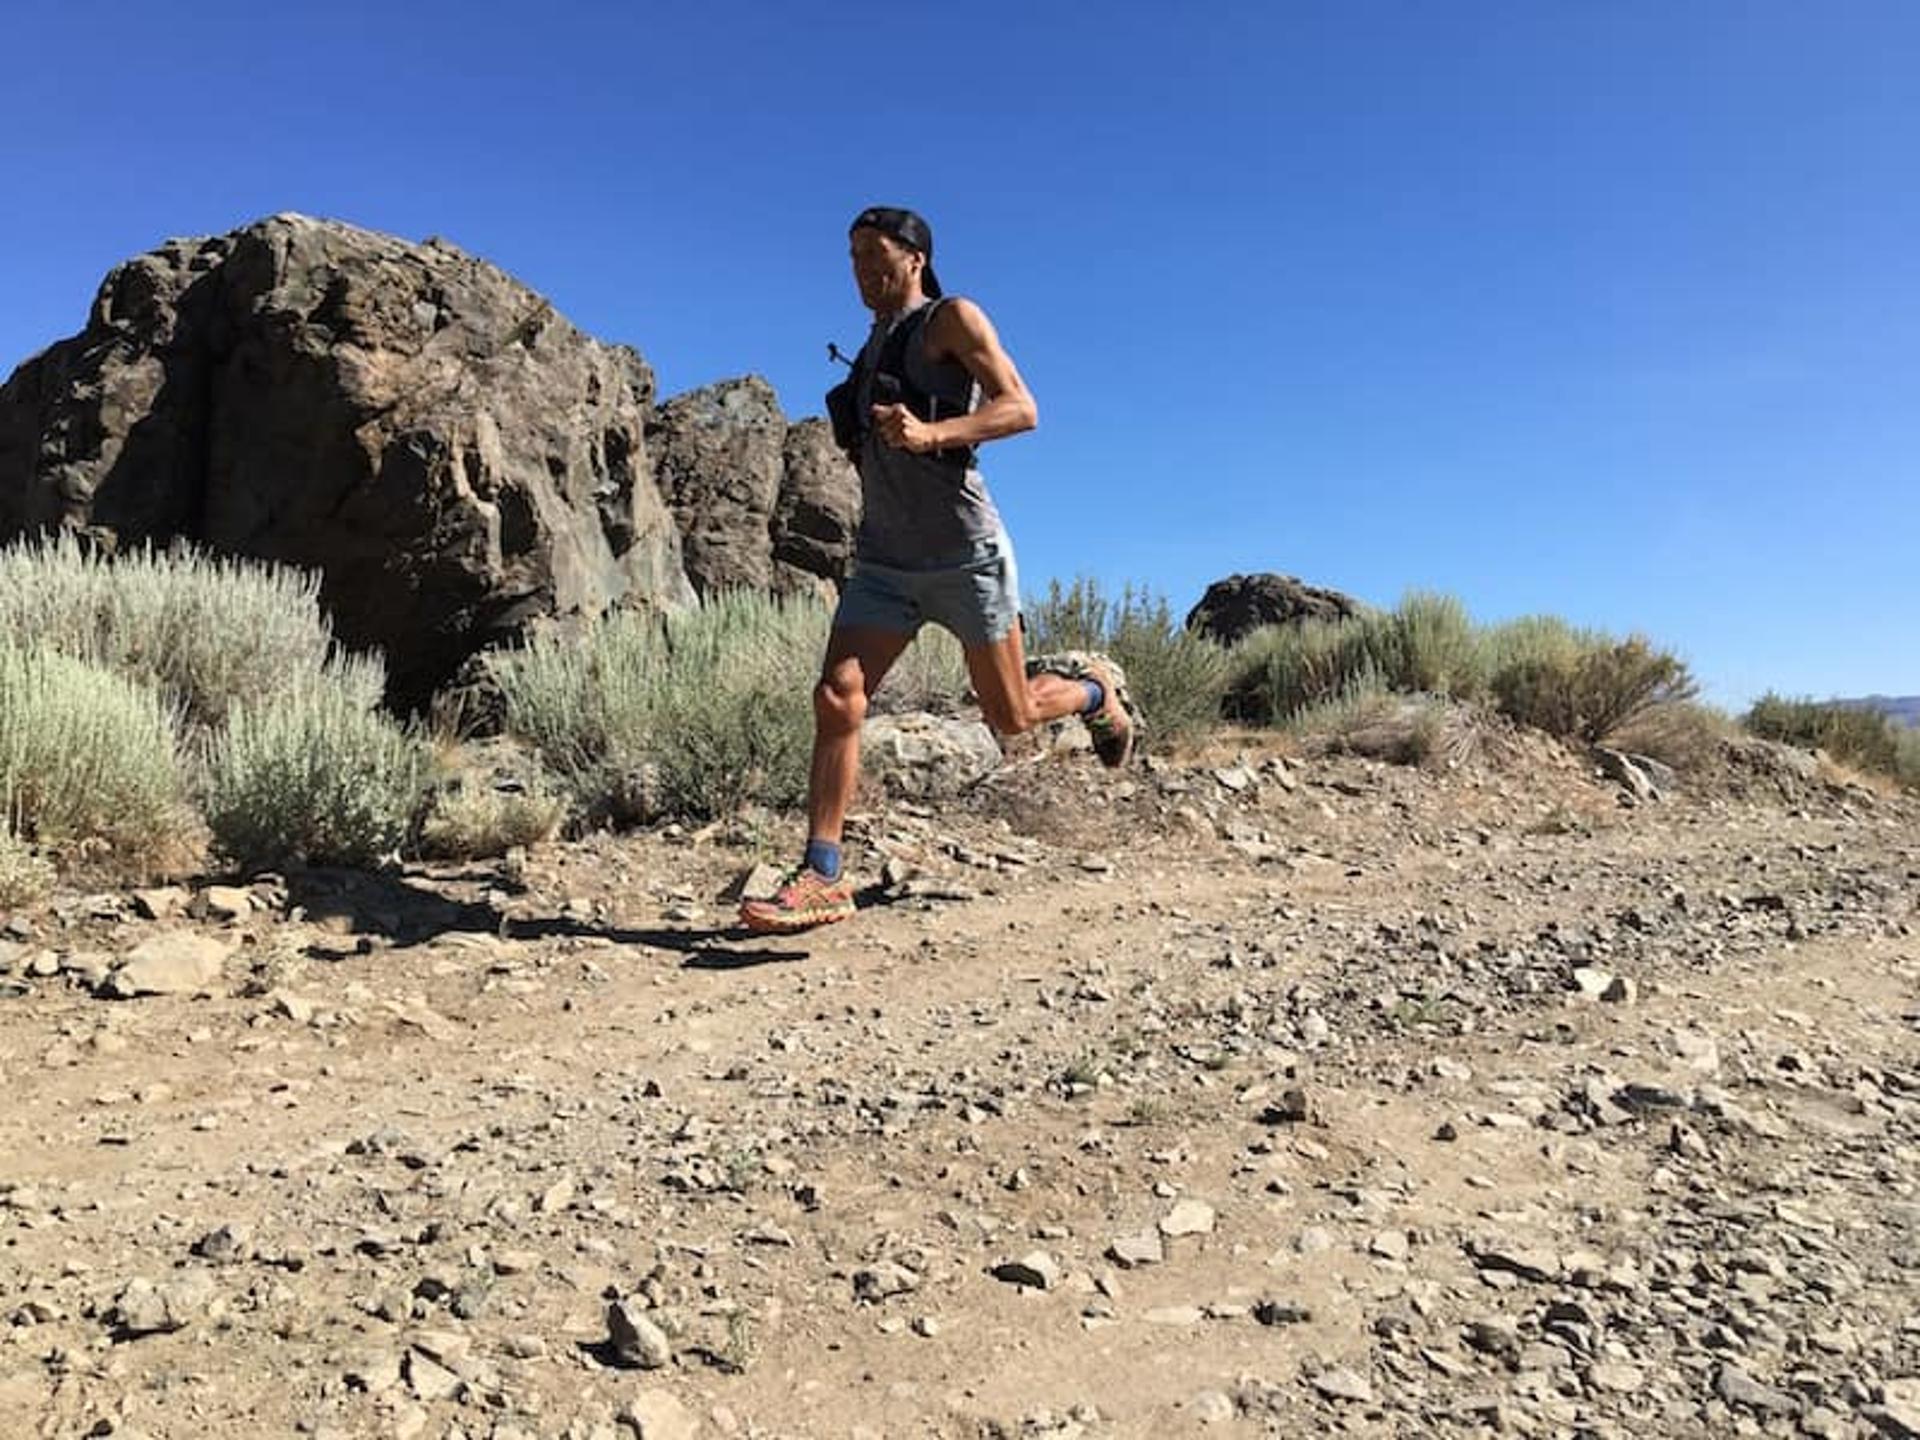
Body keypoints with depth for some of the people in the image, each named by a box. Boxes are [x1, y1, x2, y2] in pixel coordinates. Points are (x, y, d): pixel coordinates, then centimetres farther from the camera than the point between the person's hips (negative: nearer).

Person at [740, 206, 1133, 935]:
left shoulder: (952, 319, -3)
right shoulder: (875, 346, 18)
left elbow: (1022, 410, -16)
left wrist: (930, 434, -29)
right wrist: (870, 445, 14)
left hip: (964, 554, -6)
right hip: (886, 563, 6)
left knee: (1011, 717, 5)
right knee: (836, 699, -13)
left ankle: (1097, 696, 39)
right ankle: (821, 876, -11)